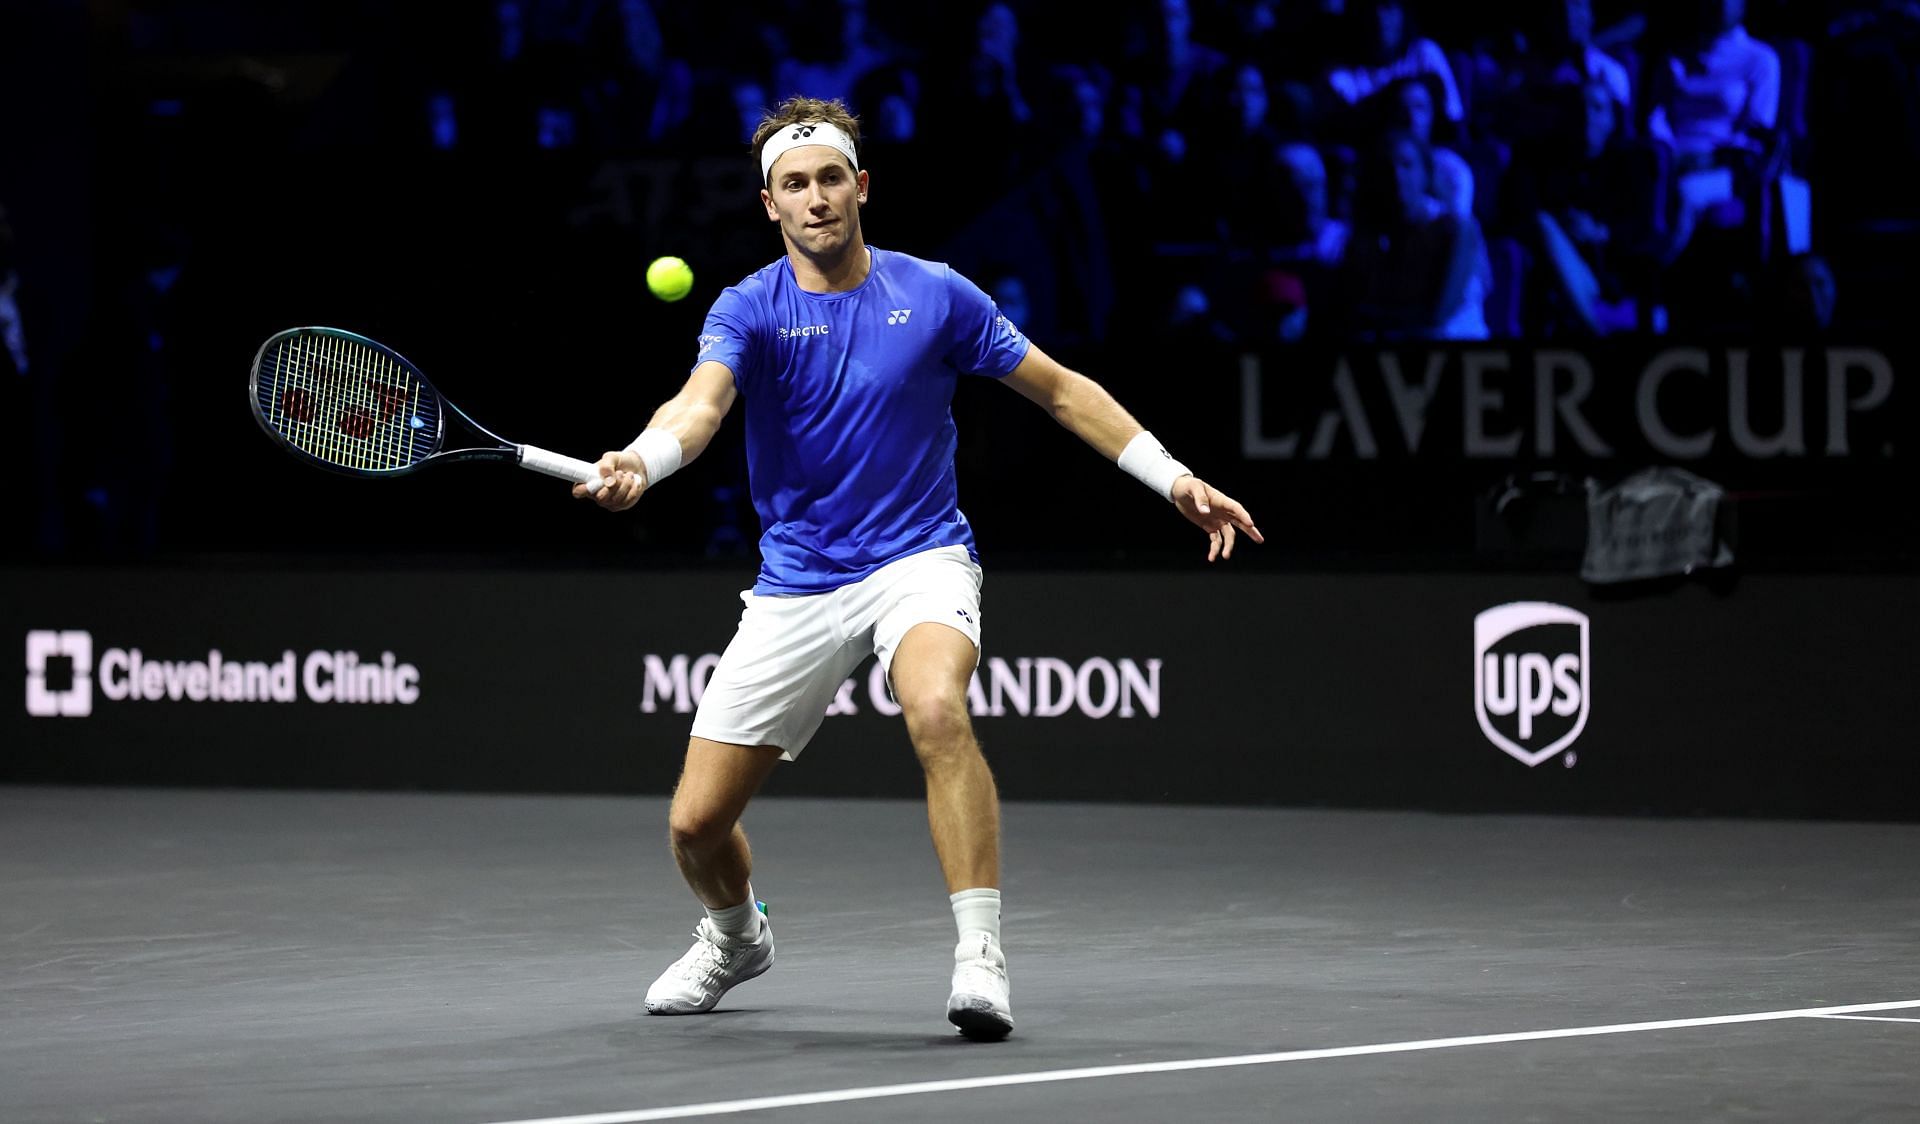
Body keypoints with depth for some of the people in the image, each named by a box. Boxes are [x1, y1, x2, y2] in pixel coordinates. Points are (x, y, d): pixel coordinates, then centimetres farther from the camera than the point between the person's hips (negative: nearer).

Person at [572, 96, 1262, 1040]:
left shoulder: (934, 296, -2)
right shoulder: (751, 310, -5)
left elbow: (1060, 390, 8)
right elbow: (703, 400, -26)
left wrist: (1172, 478, 0)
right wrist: (640, 463, -48)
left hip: (919, 558, -1)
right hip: (796, 585, 2)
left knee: (938, 711, -37)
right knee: (696, 821, 1)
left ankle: (980, 957, -30)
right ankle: (735, 937, 37)